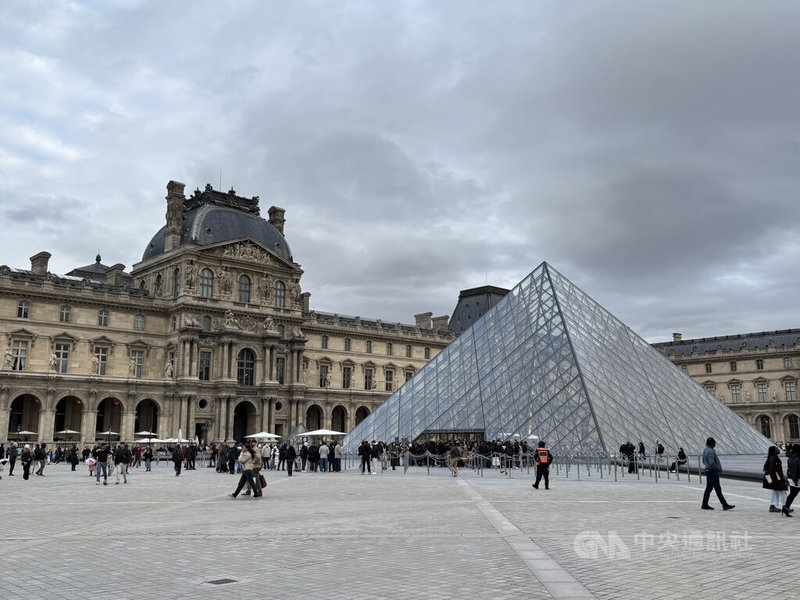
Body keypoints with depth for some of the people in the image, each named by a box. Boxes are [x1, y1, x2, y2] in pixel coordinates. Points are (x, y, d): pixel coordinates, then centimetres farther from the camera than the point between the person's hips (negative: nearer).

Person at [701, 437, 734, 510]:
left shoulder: (706, 450, 12)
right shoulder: (710, 451, -20)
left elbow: (704, 461, 21)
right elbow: (712, 463, -26)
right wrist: (718, 469, -13)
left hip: (708, 471, 10)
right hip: (713, 472, -10)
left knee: (708, 488, 13)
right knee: (718, 489, -5)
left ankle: (704, 505, 16)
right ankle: (725, 505, -1)